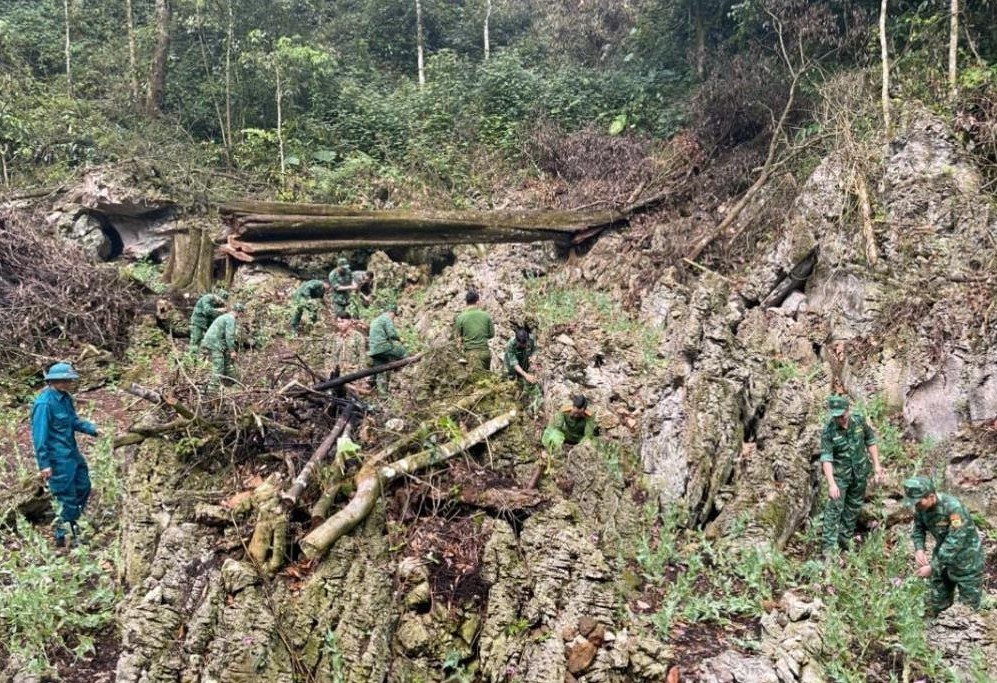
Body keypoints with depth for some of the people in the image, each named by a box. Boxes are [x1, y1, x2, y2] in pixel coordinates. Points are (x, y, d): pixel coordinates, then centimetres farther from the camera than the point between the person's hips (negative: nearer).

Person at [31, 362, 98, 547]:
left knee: (83, 488, 19)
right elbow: (39, 436, -21)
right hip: (58, 459, -9)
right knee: (67, 497, 2)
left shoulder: (65, 398, 3)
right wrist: (44, 464, -20)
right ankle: (61, 537, 18)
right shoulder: (44, 403, -23)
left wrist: (92, 429, 1)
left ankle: (70, 522, 37)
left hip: (72, 453, 9)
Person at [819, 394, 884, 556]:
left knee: (854, 506, 14)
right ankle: (829, 546, -3)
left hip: (860, 472, 4)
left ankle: (845, 538, 30)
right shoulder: (828, 431, -22)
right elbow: (826, 458, -26)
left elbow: (870, 441, 3)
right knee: (834, 508, -8)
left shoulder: (859, 420, -11)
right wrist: (831, 483, -35)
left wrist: (876, 465, 0)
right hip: (840, 474, -4)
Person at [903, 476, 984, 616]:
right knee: (936, 605, 15)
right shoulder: (921, 507, -12)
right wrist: (919, 549, -15)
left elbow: (954, 542, -33)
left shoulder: (953, 507, -32)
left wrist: (933, 567, -31)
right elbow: (918, 528, 5)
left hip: (966, 561, -6)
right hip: (941, 558, 6)